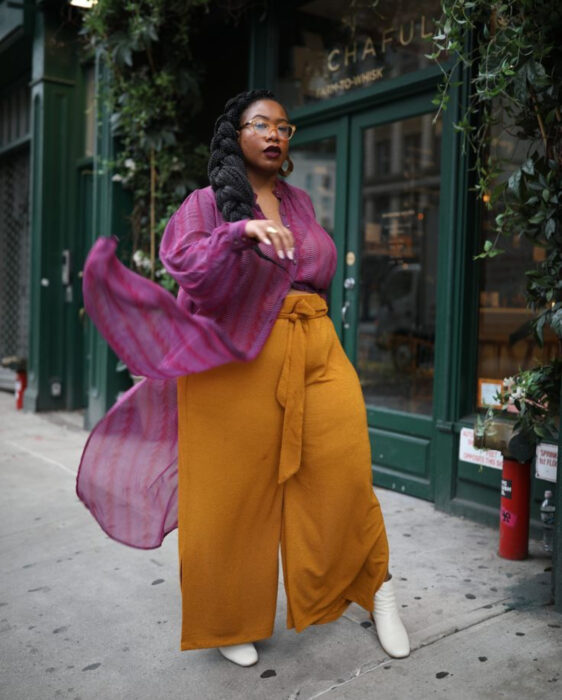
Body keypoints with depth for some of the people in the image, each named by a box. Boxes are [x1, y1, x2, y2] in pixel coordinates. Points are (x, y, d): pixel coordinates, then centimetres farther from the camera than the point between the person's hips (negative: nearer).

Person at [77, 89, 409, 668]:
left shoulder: (300, 202, 20)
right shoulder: (209, 202, 6)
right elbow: (180, 257, -12)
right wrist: (243, 231, -26)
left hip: (314, 348, 4)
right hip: (238, 354, -4)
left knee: (343, 468, -7)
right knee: (238, 486, 0)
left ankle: (375, 587, 15)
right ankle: (232, 620, 19)